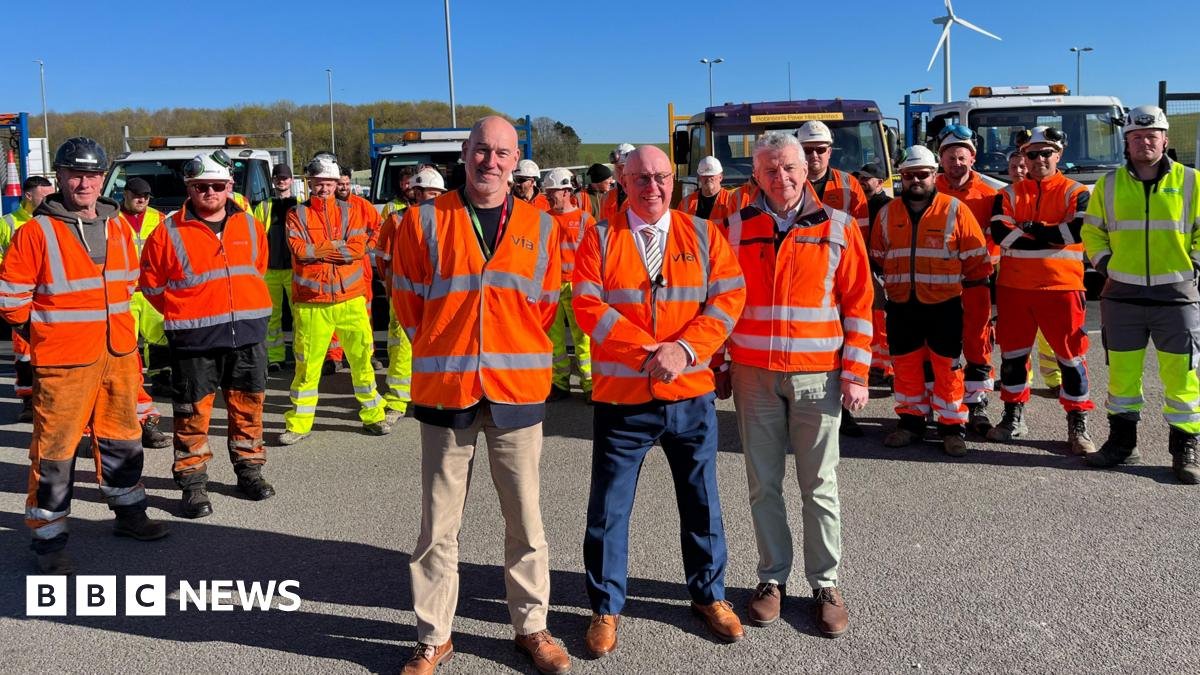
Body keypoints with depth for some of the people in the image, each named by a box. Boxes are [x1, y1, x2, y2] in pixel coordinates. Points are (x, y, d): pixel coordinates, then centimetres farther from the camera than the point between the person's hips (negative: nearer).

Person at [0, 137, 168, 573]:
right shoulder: (36, 232, -10)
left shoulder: (118, 229, 7)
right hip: (62, 361, -6)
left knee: (122, 438, 18)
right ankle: (48, 537, 13)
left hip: (119, 354, 6)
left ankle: (129, 512, 35)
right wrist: (41, 330, 1)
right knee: (55, 450, 0)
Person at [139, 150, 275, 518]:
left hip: (248, 333, 4)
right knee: (193, 412, 2)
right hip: (194, 337, -3)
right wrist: (182, 312, 2)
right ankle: (192, 482, 13)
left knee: (248, 405, 12)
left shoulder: (250, 226, 7)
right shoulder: (169, 232, -4)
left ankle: (249, 470, 27)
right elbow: (150, 281, 4)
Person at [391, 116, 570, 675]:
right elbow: (408, 301, 5)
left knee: (525, 520, 10)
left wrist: (518, 354, 6)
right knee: (438, 524, 8)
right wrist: (442, 355, 5)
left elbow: (544, 305, 10)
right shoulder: (424, 221, 0)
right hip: (444, 392, -1)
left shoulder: (540, 227, 5)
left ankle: (531, 627, 27)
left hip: (518, 391, 1)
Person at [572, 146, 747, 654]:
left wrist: (684, 349, -17)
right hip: (621, 397, -1)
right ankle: (606, 607, 23)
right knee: (608, 507, 6)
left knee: (701, 501, 14)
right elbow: (588, 306, -10)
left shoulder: (703, 235, 5)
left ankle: (709, 594, 33)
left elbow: (728, 299, -3)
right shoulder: (600, 237, 0)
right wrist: (648, 351, -18)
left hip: (691, 395, 2)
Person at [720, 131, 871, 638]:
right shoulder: (737, 229, 5)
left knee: (820, 485, 6)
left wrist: (855, 373, -5)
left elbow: (858, 305, 1)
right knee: (763, 484, 8)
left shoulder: (838, 228, 1)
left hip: (817, 375, -1)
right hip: (753, 375, 2)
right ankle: (773, 578, 21)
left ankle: (825, 584, 18)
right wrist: (717, 365, 6)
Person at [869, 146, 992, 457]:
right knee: (905, 366, 10)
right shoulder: (887, 214, 8)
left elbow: (977, 260, 0)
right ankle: (911, 421, 24)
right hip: (901, 306, 4)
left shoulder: (955, 211, -2)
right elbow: (876, 259, 18)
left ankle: (952, 426, 14)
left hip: (944, 306, -3)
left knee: (947, 367, 2)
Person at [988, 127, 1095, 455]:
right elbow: (1001, 233, -8)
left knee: (1071, 355, 1)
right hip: (1014, 288, 3)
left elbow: (1077, 231, -16)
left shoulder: (1075, 193, 2)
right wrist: (1050, 236, -13)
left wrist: (1028, 227, -11)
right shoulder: (1009, 195, 8)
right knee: (1013, 353, 10)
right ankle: (1014, 418, 24)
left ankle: (1078, 425, 12)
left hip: (1061, 287, -2)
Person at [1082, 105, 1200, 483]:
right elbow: (1091, 232, 14)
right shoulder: (1109, 185, 7)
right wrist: (1105, 264, 2)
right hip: (1122, 297, 2)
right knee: (1121, 374, 8)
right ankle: (1121, 443, 20)